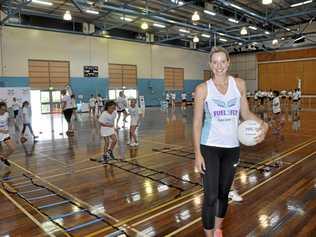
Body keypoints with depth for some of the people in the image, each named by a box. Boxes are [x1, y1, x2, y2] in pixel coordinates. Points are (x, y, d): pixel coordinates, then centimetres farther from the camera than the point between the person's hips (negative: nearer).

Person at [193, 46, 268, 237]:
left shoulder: (239, 84, 2)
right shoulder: (203, 89, -6)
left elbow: (246, 113, 7)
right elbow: (197, 122, -6)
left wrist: (263, 124, -13)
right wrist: (197, 153, -10)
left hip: (232, 147, 3)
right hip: (209, 147, -3)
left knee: (224, 192, 17)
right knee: (210, 196, -3)